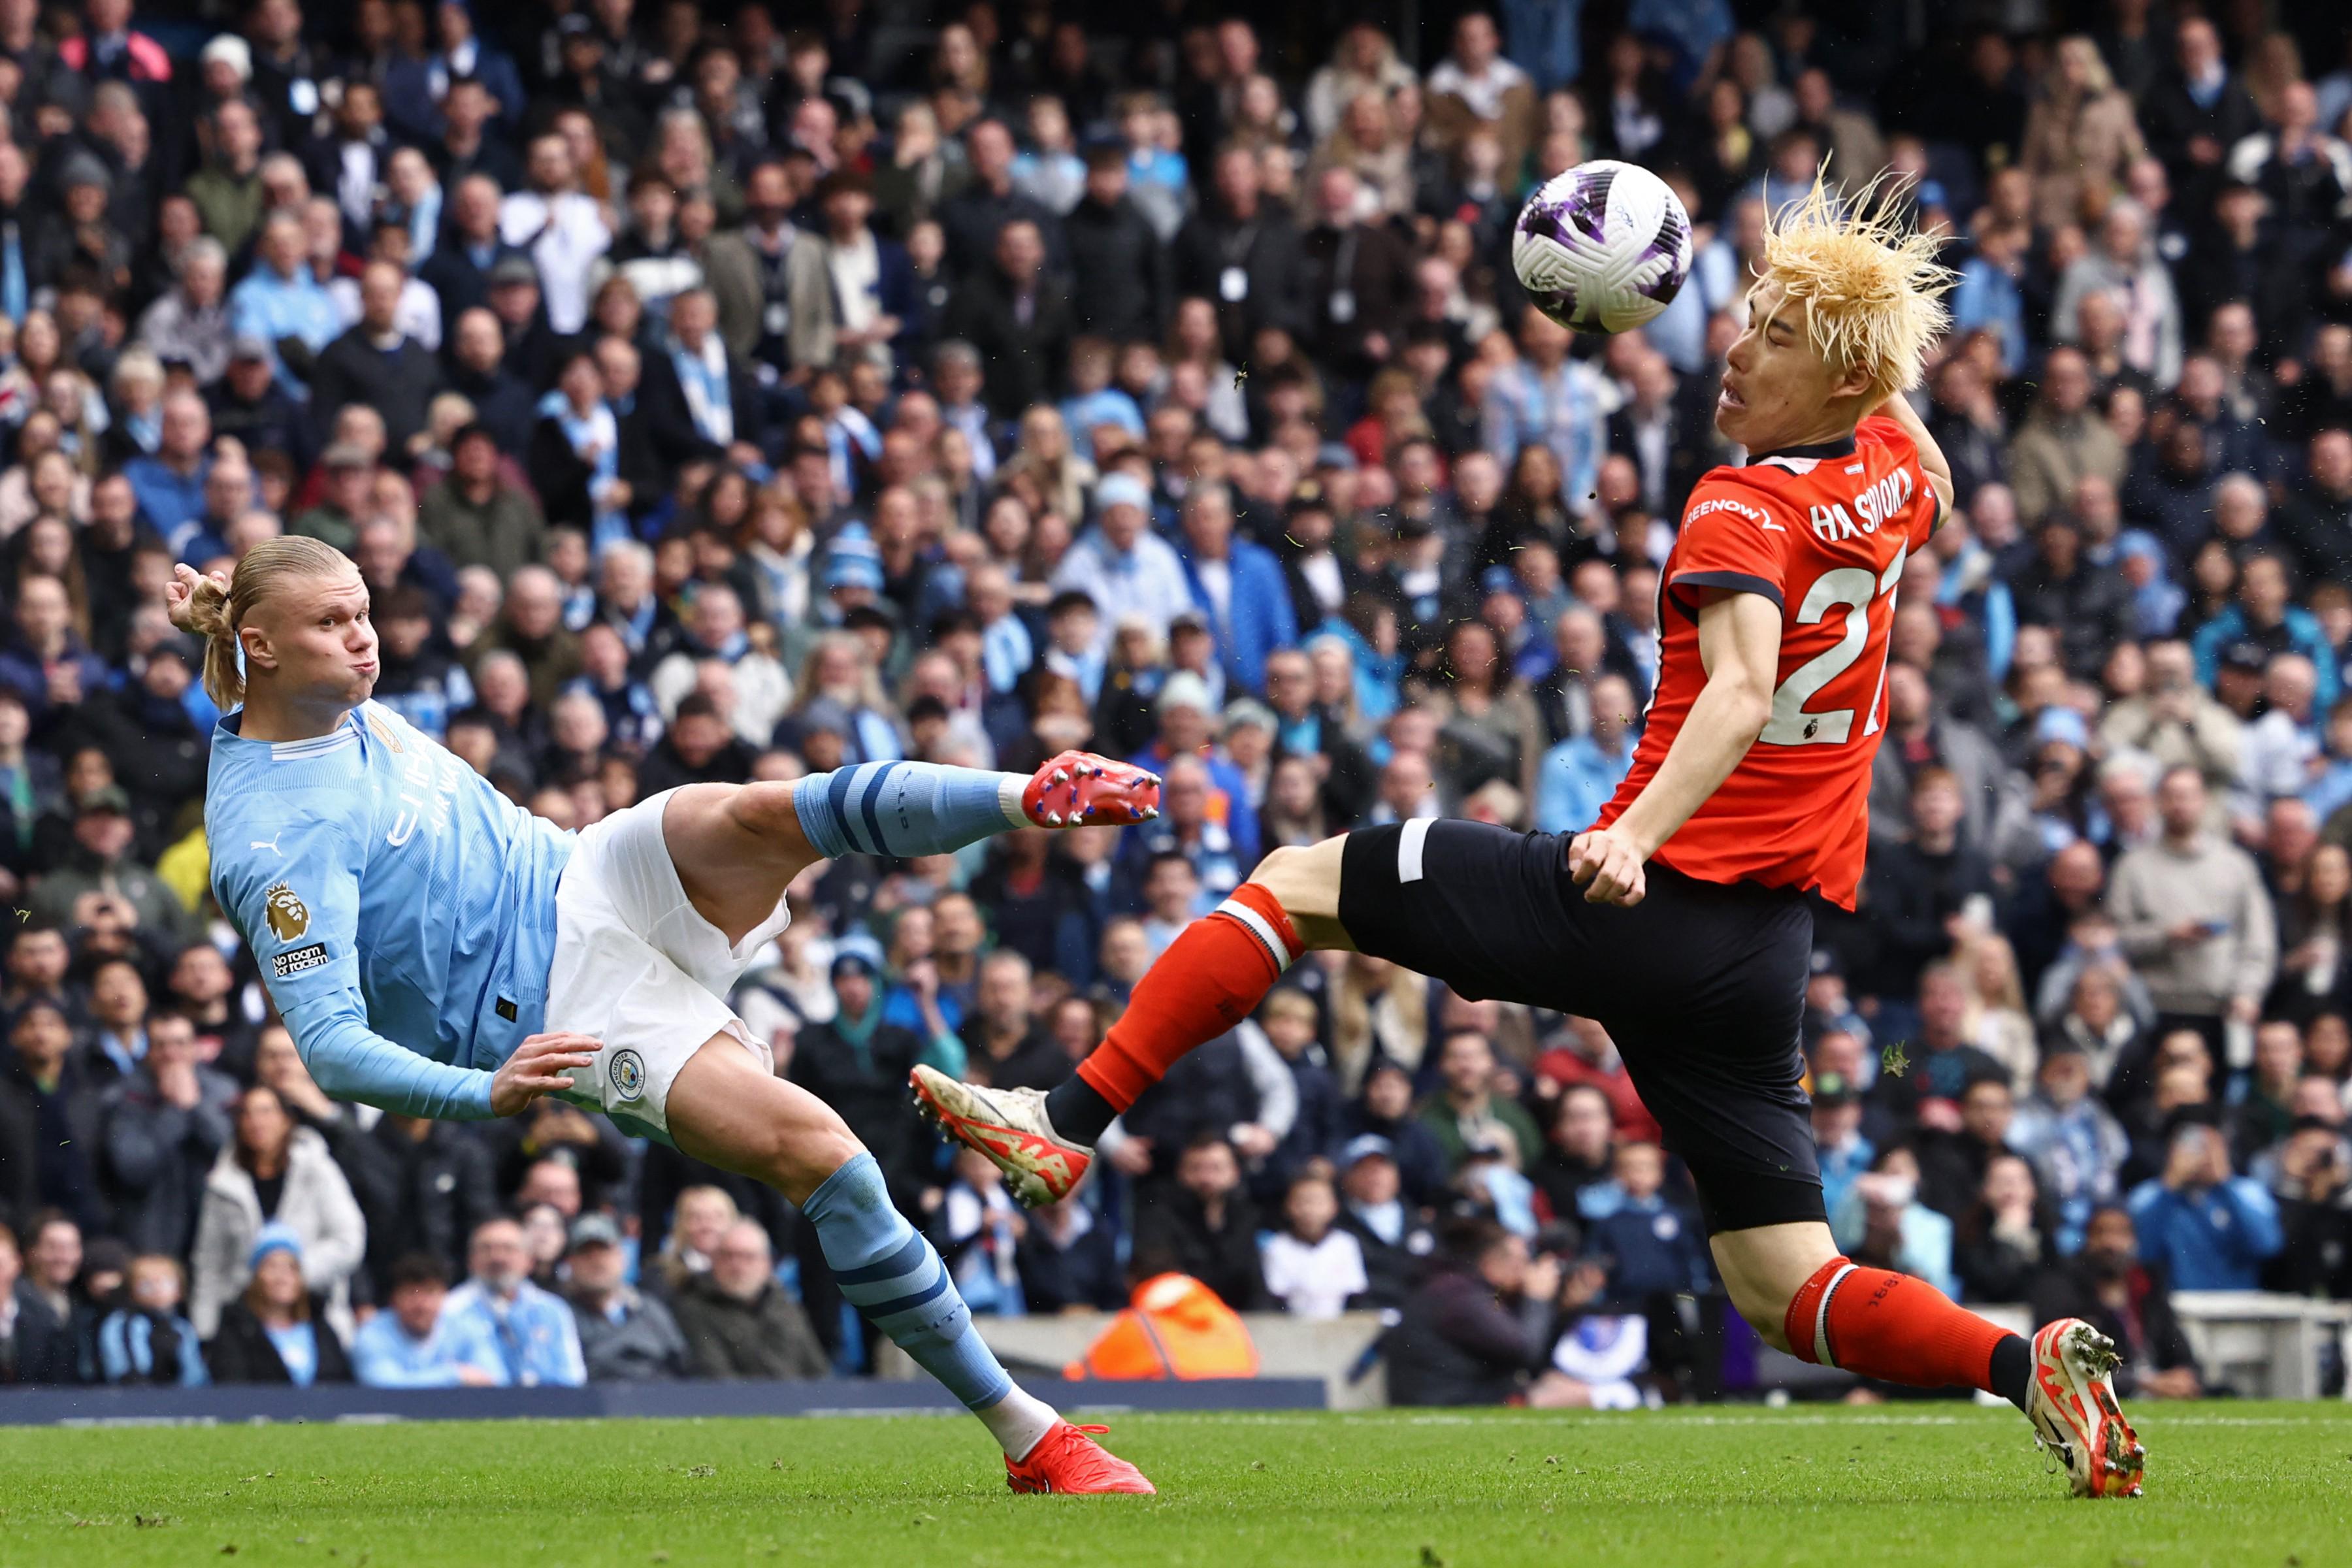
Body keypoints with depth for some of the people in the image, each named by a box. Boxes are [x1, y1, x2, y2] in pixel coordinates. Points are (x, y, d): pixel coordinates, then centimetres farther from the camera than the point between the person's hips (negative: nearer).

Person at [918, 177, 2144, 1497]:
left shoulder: (1745, 508, -12)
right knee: (1787, 1294, 7)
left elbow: (1742, 692, -30)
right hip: (1771, 954, 6)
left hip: (1636, 906, -6)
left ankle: (1071, 1123, 2)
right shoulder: (1899, 470, 8)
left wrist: (1636, 835, -44)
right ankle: (2030, 1364, -17)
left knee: (1300, 883, 9)